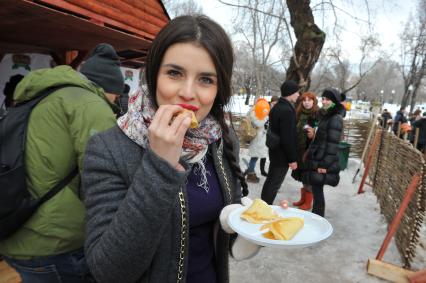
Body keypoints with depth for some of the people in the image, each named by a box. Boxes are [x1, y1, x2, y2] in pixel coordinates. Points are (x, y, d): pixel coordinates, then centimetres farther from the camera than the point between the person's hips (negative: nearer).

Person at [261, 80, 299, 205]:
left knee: (270, 181, 18)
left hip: (275, 151, 10)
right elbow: (288, 138, -24)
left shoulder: (277, 107, 10)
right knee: (274, 184, 0)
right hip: (282, 154, -10)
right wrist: (292, 159, -17)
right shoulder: (287, 110, -21)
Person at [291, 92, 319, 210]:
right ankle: (303, 199, 29)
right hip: (300, 149, 7)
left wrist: (313, 135, -31)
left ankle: (308, 202, 14)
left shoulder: (318, 115, -11)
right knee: (302, 176, 15)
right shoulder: (300, 114, 10)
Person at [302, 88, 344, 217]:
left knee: (317, 191, -1)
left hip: (322, 162, -8)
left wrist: (325, 164, -19)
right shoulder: (324, 116, 14)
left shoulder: (335, 119, -14)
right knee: (316, 190, 15)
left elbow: (333, 144, -18)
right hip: (316, 159, 8)